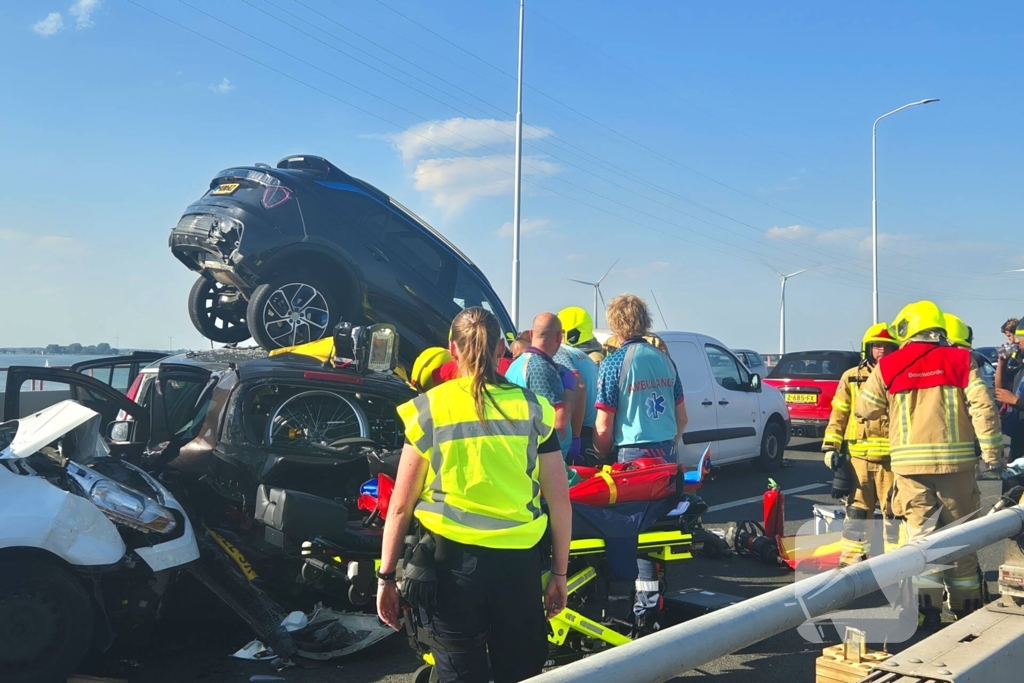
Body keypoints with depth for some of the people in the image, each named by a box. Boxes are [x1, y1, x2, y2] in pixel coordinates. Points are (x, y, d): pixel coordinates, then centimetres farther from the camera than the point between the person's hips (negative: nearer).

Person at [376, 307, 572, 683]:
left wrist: (386, 575, 5)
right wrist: (559, 572, 10)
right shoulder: (533, 408, -1)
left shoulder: (429, 409, -5)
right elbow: (560, 501, 0)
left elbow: (401, 504, -4)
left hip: (452, 558, -1)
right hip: (518, 561, 1)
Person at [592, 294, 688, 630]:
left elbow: (604, 428, -9)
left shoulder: (614, 364, -9)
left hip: (633, 454, -6)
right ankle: (657, 592, 25)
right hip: (666, 451, 6)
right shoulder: (664, 359, 8)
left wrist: (602, 457, 7)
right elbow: (681, 416, 15)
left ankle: (647, 600, 2)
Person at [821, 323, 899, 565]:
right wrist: (831, 446, 1)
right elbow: (838, 414, 7)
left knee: (894, 513, 4)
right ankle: (850, 561, 14)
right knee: (856, 513, 7)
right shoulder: (851, 378, 7)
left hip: (892, 457, -1)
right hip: (858, 456, 1)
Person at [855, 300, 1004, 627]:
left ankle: (926, 609, 2)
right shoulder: (961, 360, 1)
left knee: (920, 534, 5)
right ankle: (966, 606, 21)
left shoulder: (888, 366, 1)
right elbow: (983, 408, -6)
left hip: (909, 463, 0)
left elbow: (864, 409, 8)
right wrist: (993, 453, -1)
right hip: (955, 460, 1)